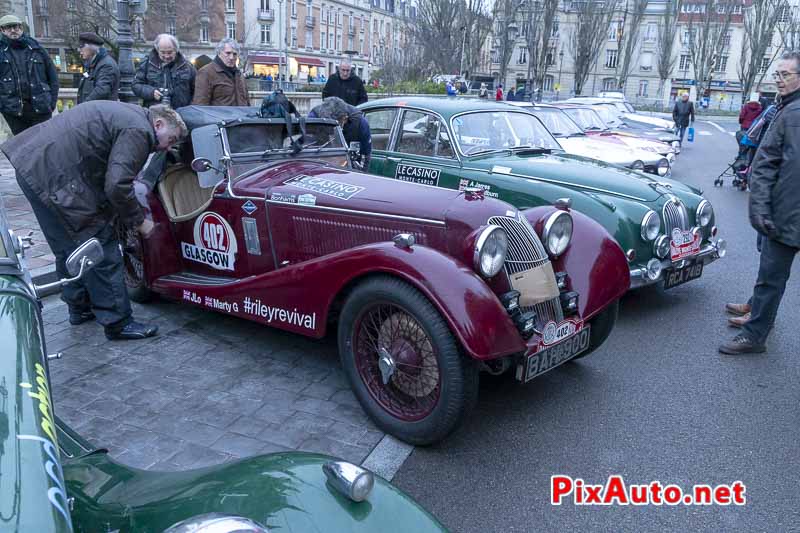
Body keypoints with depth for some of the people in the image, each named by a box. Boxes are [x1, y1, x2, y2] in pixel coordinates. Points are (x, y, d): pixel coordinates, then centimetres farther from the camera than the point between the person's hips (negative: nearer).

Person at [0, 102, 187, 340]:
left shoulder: (126, 114, 19)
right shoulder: (139, 130, -11)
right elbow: (117, 185, -20)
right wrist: (139, 221, -6)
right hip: (56, 177, -11)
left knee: (68, 247, 22)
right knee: (101, 252, -3)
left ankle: (80, 308, 36)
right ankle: (117, 323, 5)